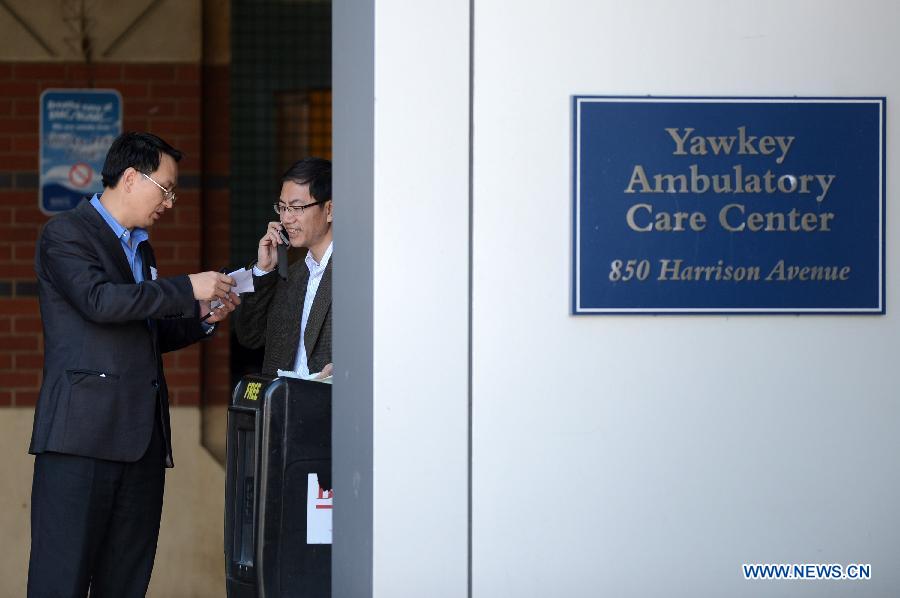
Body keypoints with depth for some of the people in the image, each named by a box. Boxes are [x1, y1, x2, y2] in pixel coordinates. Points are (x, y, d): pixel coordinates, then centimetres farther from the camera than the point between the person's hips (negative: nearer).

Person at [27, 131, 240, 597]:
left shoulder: (140, 246, 24)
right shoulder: (66, 234, -2)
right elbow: (99, 300, -19)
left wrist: (202, 319, 13)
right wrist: (188, 290, -14)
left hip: (143, 437, 8)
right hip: (82, 434, -8)